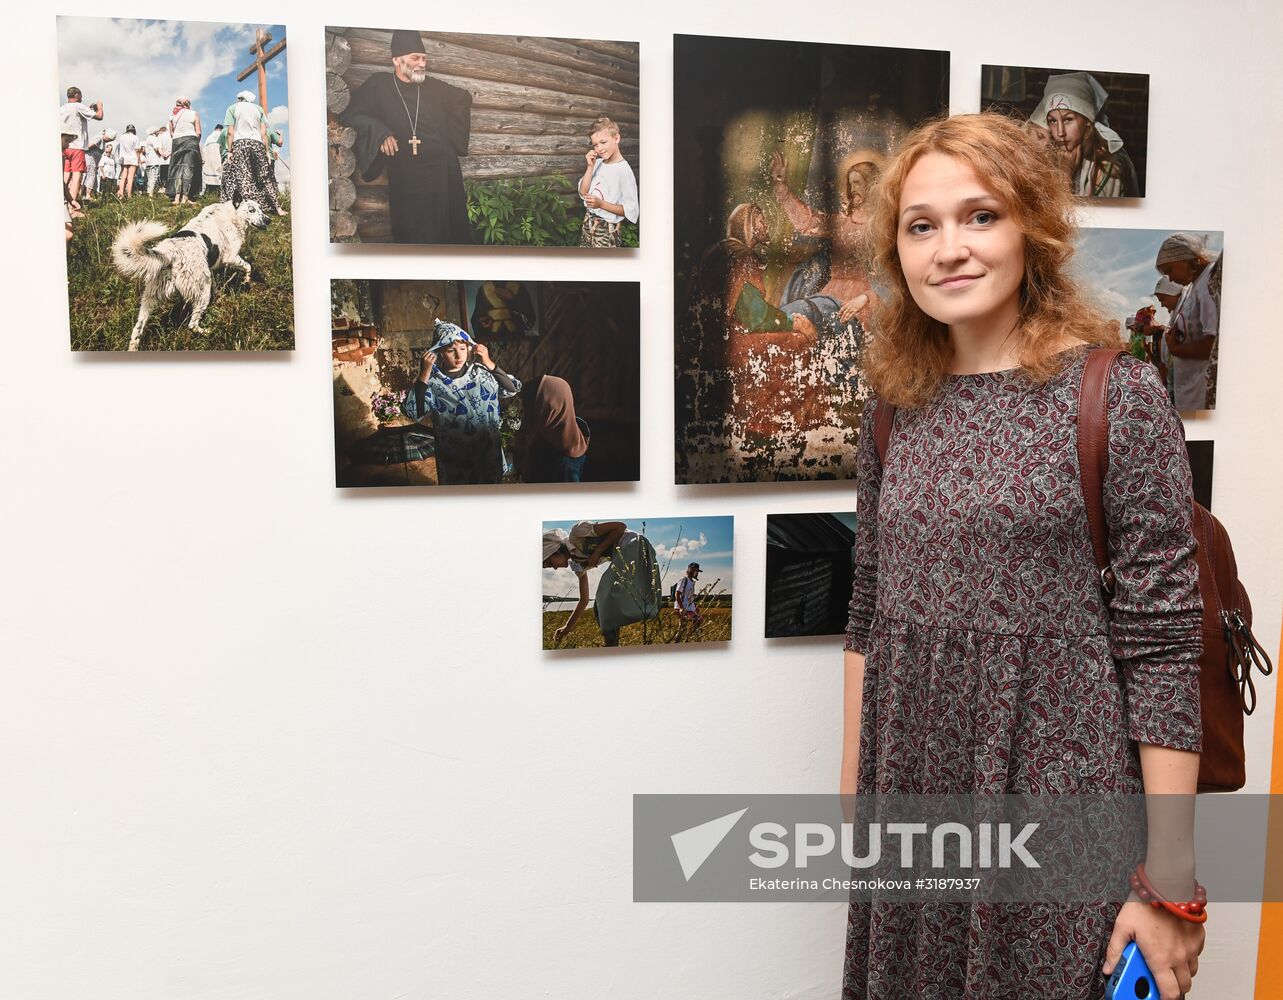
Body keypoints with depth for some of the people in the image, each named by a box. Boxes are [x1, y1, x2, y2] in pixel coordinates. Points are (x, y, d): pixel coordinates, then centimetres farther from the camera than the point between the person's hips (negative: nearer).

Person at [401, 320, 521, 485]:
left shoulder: (481, 371, -3)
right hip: (454, 460, -3)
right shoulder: (432, 381, -13)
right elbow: (413, 411, -25)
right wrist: (424, 374, -26)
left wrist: (489, 364, -11)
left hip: (488, 454, 3)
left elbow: (512, 390, -4)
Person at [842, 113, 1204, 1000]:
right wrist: (853, 791, 12)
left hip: (1056, 778, -4)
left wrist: (1171, 877, -11)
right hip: (911, 780, 4)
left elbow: (1163, 636, -11)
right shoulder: (897, 402, 4)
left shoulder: (1118, 395, -10)